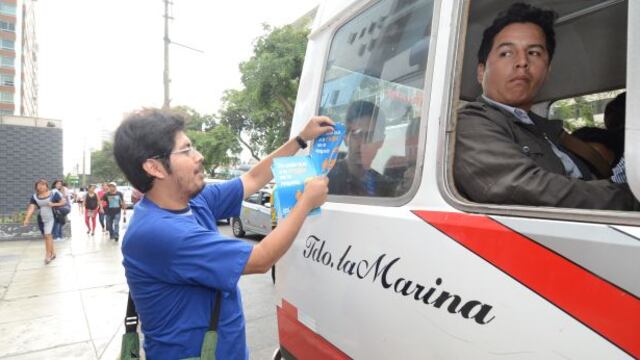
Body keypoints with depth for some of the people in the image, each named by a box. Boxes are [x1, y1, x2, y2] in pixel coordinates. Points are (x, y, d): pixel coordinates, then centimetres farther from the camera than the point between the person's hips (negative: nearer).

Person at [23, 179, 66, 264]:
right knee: (46, 236, 13)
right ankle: (53, 253, 28)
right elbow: (31, 208, -7)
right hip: (41, 219, 5)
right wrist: (27, 219, -18)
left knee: (48, 235, -13)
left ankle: (48, 255, -4)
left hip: (51, 218, -5)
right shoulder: (35, 197, 2)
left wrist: (54, 204, -17)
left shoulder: (53, 194, -7)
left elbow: (63, 202, -2)